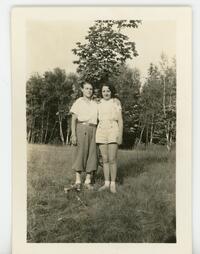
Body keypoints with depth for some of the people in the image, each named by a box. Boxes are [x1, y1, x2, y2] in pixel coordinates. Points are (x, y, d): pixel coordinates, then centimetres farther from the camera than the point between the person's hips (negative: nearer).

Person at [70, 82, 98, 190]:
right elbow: (73, 119, -1)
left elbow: (97, 119, 14)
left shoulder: (95, 104, 15)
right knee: (80, 153, -3)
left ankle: (88, 181, 11)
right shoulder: (78, 102, 4)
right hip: (81, 129, -4)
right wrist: (73, 134, -9)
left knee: (92, 154, 2)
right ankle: (78, 181, 6)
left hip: (92, 130, 4)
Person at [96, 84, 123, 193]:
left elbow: (120, 120, -1)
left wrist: (120, 135, -8)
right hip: (101, 132, 4)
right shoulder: (99, 104, 12)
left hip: (113, 131, -4)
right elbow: (97, 119, 15)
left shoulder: (116, 102, 1)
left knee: (112, 159, -5)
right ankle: (106, 183, 14)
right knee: (105, 159, 6)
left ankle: (113, 184, 6)